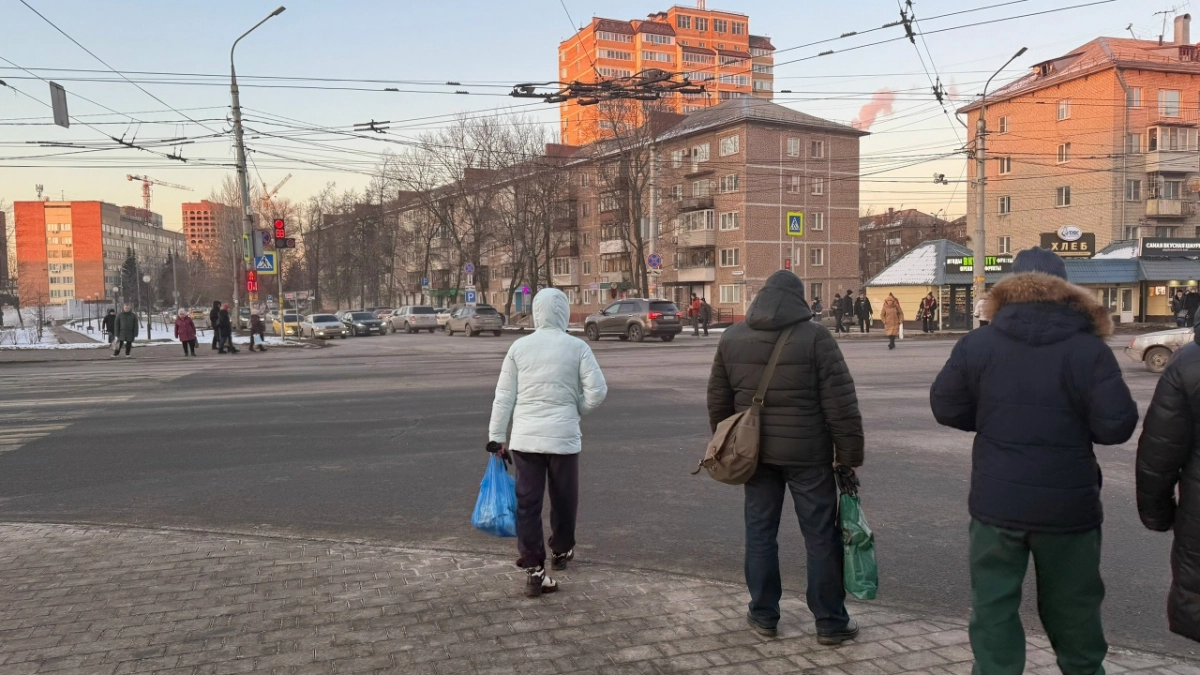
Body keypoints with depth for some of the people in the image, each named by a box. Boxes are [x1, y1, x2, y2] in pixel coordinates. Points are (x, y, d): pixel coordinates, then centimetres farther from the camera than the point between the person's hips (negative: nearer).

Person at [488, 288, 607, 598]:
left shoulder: (519, 347, 0)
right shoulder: (577, 347, -5)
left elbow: (504, 396, 1)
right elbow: (597, 391, -7)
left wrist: (497, 435, 8)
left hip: (524, 437, 1)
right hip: (563, 436, -1)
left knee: (527, 502, 5)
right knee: (563, 499, 18)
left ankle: (534, 570, 2)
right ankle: (561, 551, 37)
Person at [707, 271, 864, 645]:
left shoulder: (732, 338, 4)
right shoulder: (814, 336, -9)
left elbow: (718, 401, 10)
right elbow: (840, 402, -11)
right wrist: (849, 452, -4)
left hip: (755, 452, 4)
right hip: (807, 452, -3)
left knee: (760, 532, 13)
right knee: (821, 536, 6)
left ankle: (763, 615, 22)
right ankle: (831, 622, 15)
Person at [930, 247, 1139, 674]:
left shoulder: (977, 344, -5)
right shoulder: (1088, 348, -9)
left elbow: (946, 409, 0)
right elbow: (1117, 426, -12)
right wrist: (1075, 423, 8)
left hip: (996, 502, 0)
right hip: (1067, 504, 0)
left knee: (992, 606, 9)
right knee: (1072, 606, 20)